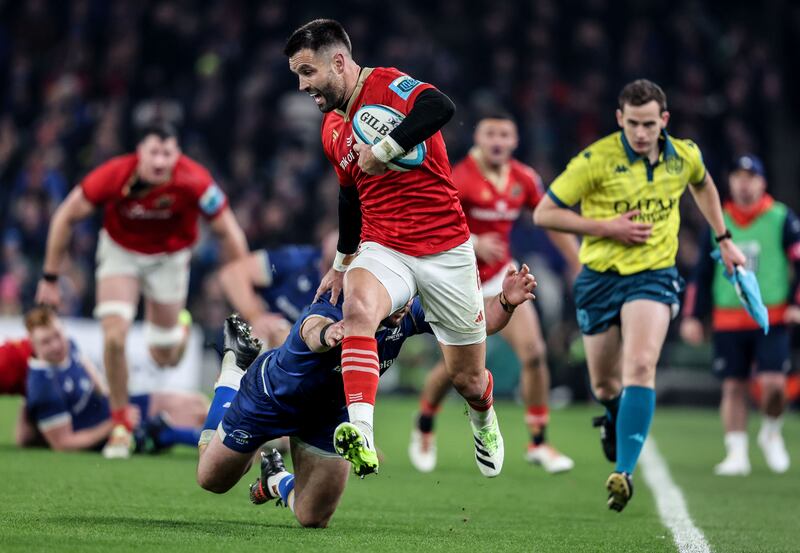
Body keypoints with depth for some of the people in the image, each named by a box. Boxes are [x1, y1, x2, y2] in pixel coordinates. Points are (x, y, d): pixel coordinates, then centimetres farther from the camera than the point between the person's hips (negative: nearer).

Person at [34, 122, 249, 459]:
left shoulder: (194, 181, -31)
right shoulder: (114, 176, -30)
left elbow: (228, 231, -17)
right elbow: (66, 217, -15)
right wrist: (50, 277, -11)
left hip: (169, 259, 0)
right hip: (121, 251, 0)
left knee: (165, 358, 6)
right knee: (114, 336, -19)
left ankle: (178, 324, 45)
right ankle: (121, 424, 1)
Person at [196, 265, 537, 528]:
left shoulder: (407, 313, -26)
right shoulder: (332, 310, -43)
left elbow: (479, 321, -24)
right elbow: (314, 331, -68)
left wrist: (506, 302, -47)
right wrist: (327, 334, -93)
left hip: (331, 413, 4)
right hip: (271, 398, -4)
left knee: (313, 519, 4)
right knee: (213, 480, 20)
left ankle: (276, 481, 40)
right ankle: (236, 368, 42)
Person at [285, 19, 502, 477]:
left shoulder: (387, 85, -12)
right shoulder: (332, 129, 11)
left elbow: (441, 108, -33)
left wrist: (383, 150, -30)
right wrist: (342, 263, 32)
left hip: (445, 250, -4)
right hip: (383, 250, 4)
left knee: (468, 379, 9)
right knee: (358, 306, -34)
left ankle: (485, 423, 47)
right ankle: (361, 435, -46)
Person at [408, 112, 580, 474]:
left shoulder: (524, 179, -1)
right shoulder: (460, 179, -17)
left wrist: (580, 267, 6)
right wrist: (474, 244, -39)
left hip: (502, 276, 4)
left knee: (534, 353, -9)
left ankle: (538, 444, 1)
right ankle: (423, 427, 27)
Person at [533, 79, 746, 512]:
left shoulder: (684, 155, -3)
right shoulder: (596, 160, -15)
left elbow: (702, 184, 23)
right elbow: (544, 213, -11)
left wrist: (723, 240, 23)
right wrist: (606, 227, -18)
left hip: (654, 276, 0)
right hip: (600, 277, 0)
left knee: (640, 367, -23)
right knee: (604, 384, 11)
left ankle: (623, 472, -27)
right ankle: (615, 420, 49)